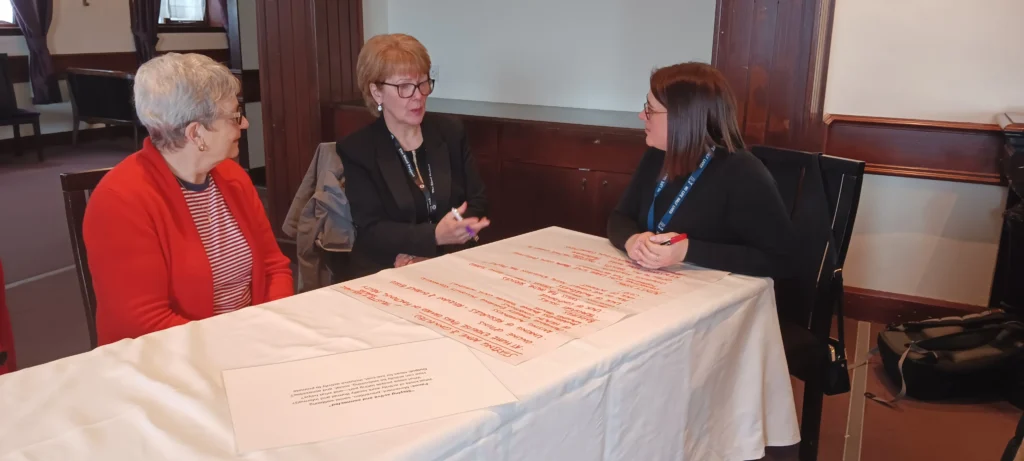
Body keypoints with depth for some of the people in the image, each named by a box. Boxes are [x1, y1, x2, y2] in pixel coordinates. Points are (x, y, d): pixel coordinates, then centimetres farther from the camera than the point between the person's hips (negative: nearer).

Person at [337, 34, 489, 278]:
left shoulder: (451, 133, 7)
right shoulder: (356, 149, -3)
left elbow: (477, 201, 5)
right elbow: (371, 230, -9)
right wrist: (434, 236, -26)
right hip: (386, 272, -3)